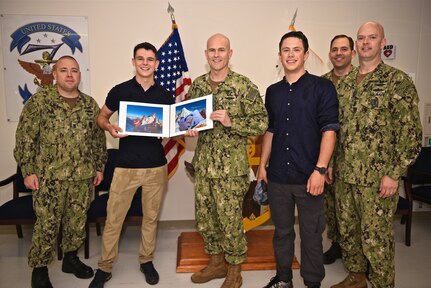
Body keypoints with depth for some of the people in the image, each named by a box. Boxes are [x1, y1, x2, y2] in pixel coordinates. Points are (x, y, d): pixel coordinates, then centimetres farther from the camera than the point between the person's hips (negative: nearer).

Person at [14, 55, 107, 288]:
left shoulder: (90, 104, 8)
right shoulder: (39, 101, -3)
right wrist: (28, 171, -8)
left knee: (77, 220, 14)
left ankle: (71, 258, 34)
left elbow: (99, 138, 12)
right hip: (49, 176, -3)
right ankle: (39, 269, 23)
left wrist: (100, 167, 10)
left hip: (83, 176, 4)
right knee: (47, 224, 4)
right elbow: (25, 138, -4)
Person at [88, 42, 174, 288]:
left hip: (157, 167, 2)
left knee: (151, 217, 13)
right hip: (126, 166, -1)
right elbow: (102, 117, 10)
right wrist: (110, 127, -12)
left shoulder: (165, 95, 5)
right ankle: (105, 267, 23)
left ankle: (147, 261, 32)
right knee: (113, 219, 4)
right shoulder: (120, 91, 0)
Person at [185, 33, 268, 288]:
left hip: (231, 167, -5)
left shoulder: (244, 86, -8)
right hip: (203, 164, 6)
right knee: (205, 218, 15)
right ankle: (216, 262, 37)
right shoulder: (198, 85, 8)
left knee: (230, 220, 5)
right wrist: (188, 127, -4)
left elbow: (262, 123, -10)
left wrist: (231, 121, -22)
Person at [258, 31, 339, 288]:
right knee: (282, 231, 16)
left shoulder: (322, 87, -4)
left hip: (309, 176, -4)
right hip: (277, 176, 4)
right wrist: (263, 165, 11)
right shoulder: (273, 91, 11)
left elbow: (329, 130, -10)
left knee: (311, 234, 8)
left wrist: (320, 170, -18)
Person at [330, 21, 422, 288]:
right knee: (348, 230, 17)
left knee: (375, 237, 3)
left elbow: (412, 133, -11)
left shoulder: (398, 81, -8)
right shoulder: (345, 84, 10)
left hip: (377, 178, -6)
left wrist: (394, 174, -15)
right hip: (345, 175, 6)